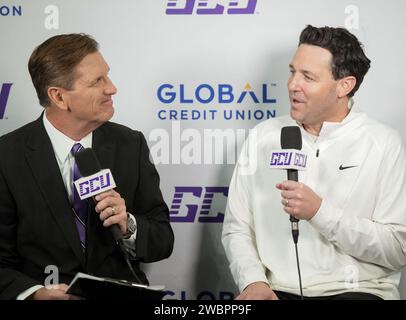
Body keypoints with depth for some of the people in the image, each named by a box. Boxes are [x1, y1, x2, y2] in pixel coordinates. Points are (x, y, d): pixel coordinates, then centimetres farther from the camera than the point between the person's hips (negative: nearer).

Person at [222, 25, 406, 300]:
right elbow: (236, 229, 7)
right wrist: (253, 281, -10)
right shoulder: (262, 138, 8)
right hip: (276, 290, 2)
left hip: (355, 289, -1)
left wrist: (320, 212, -14)